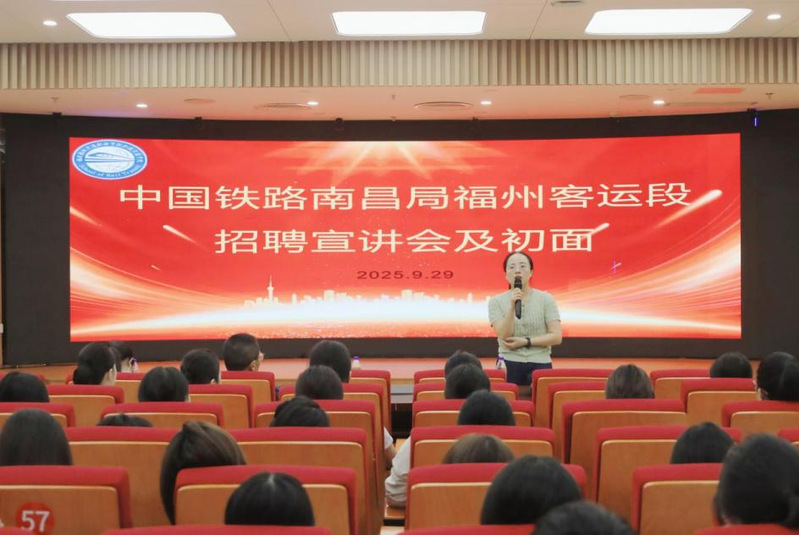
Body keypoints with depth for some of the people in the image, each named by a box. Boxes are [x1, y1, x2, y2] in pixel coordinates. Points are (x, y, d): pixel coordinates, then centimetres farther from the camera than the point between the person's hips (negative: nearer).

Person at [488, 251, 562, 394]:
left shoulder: (545, 299, 1)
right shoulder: (496, 301, 1)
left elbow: (556, 337, -4)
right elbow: (504, 337, -10)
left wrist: (526, 341, -12)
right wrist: (512, 307, -21)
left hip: (540, 364, 1)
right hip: (509, 365, 0)